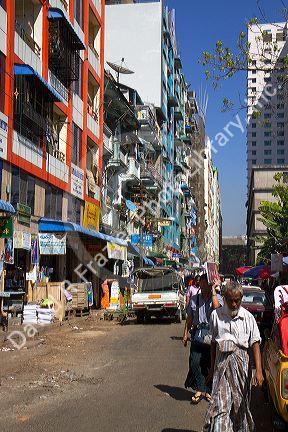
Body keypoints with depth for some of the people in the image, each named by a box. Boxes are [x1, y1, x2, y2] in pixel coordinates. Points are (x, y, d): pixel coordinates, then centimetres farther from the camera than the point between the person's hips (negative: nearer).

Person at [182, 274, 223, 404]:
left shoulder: (217, 297, 1)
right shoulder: (194, 299, 11)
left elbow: (216, 306, -23)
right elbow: (189, 318, 16)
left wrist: (213, 290, -17)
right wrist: (185, 334, 12)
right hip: (197, 333, 3)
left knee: (211, 363, 5)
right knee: (195, 362, -7)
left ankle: (208, 390, 21)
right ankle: (199, 389, 5)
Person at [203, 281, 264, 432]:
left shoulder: (248, 317, -2)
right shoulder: (216, 315, 3)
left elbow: (255, 344, -4)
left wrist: (258, 370, -14)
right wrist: (212, 368, 14)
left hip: (240, 362, 0)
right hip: (221, 362, 1)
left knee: (240, 402, 9)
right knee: (220, 402, -7)